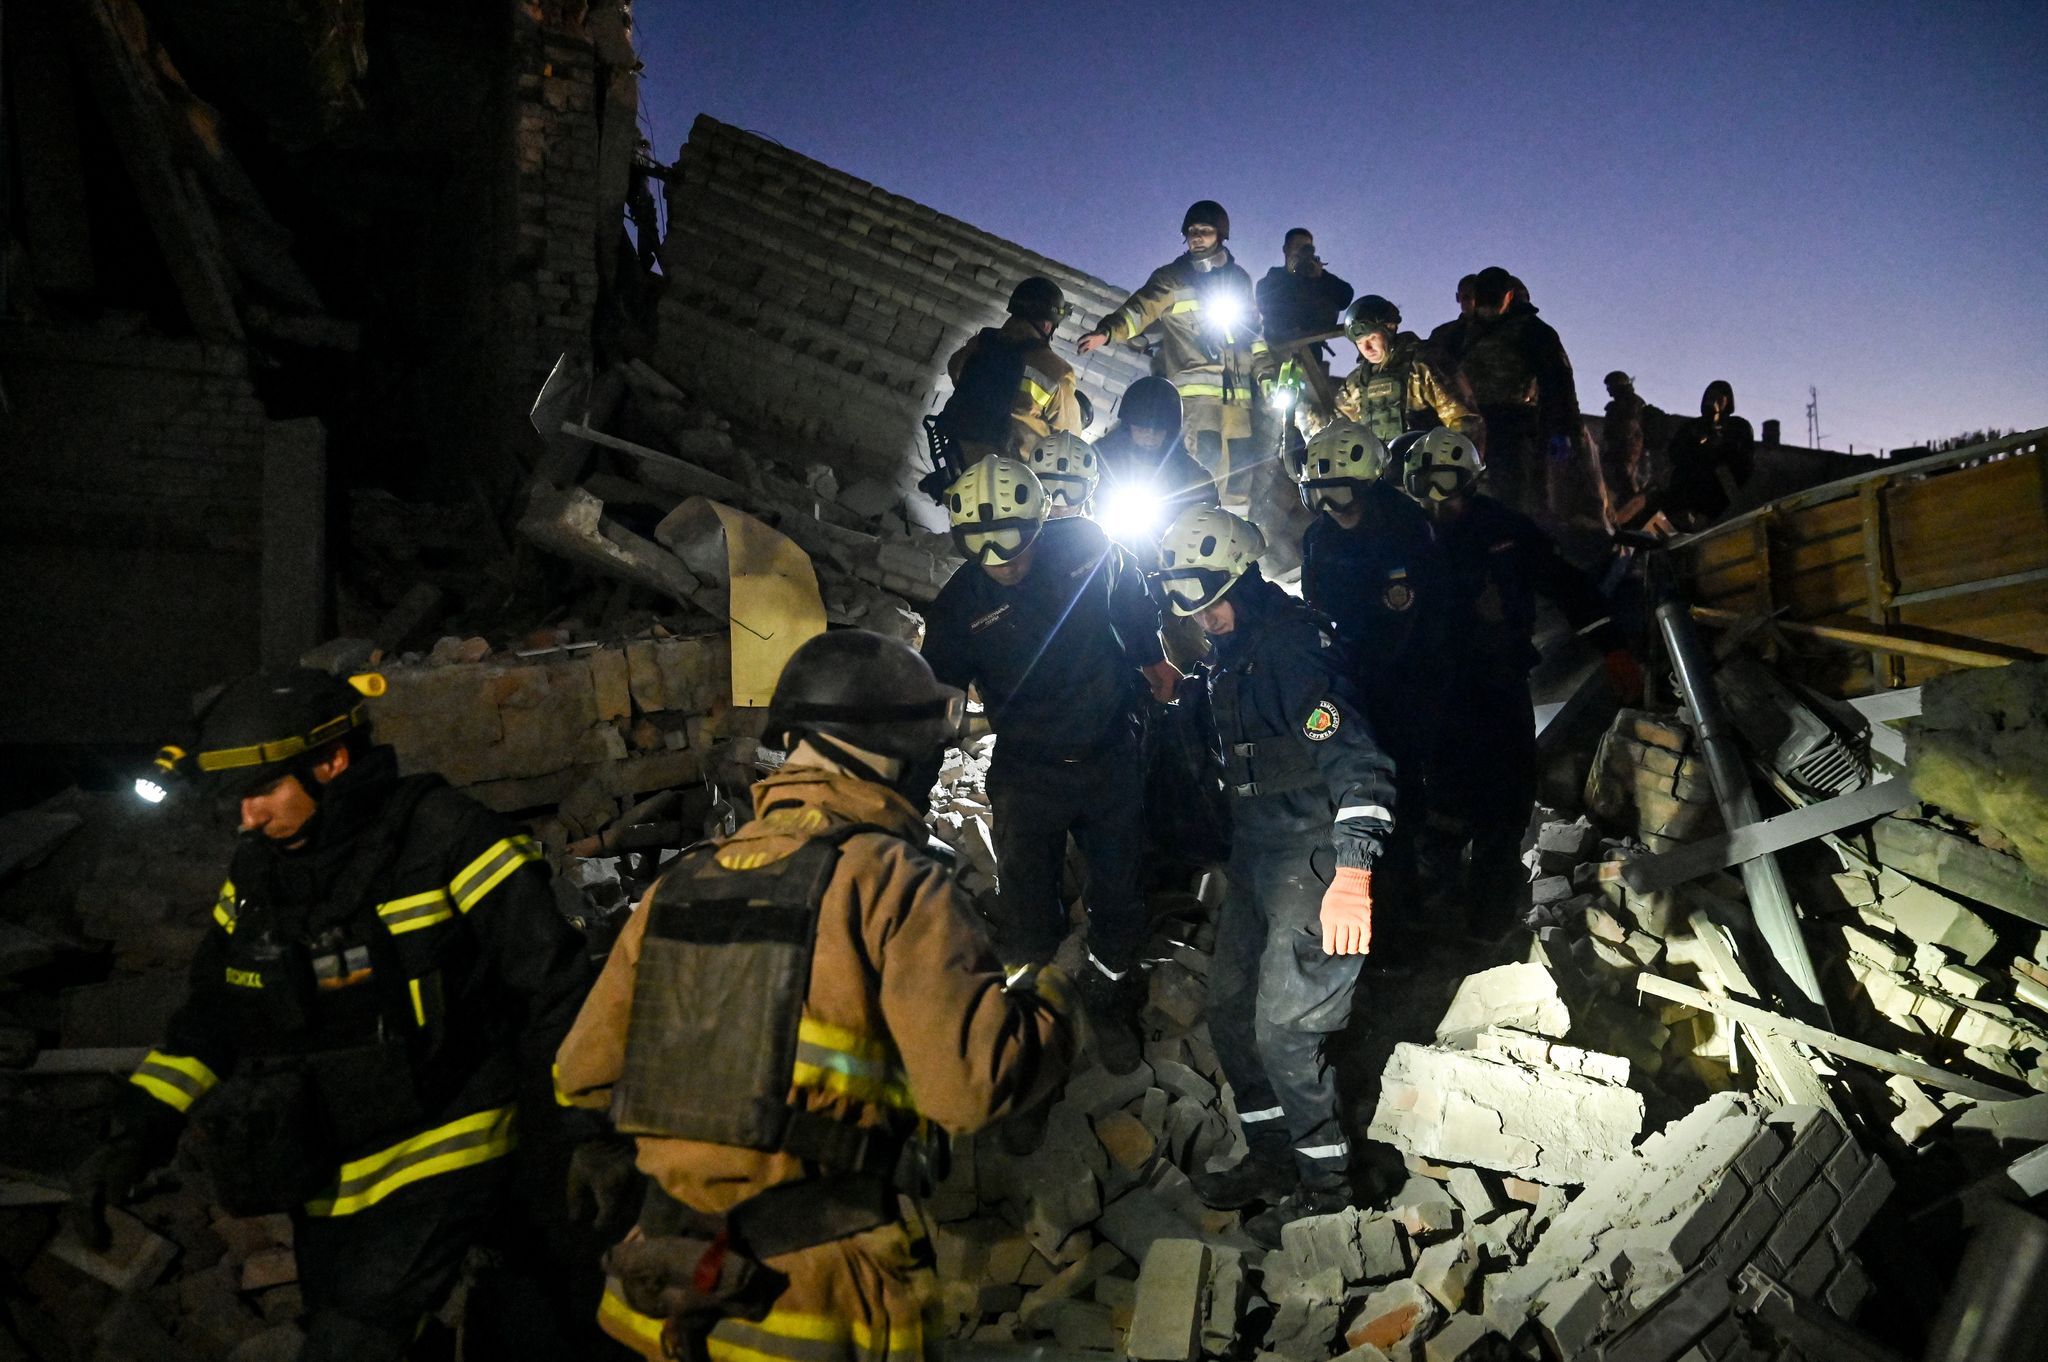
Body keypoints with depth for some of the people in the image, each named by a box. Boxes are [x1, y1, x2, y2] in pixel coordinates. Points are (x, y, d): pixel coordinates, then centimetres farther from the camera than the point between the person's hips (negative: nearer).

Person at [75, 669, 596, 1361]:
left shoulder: (440, 837, -18)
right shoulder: (256, 870, 3)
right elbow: (210, 1018, 14)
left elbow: (554, 983, -19)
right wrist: (137, 1134, 3)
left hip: (435, 1166, -7)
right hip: (326, 1186, 8)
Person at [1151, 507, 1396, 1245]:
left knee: (1284, 1026, -6)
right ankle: (1271, 1156, 31)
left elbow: (1359, 763, -28)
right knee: (1229, 1010, 14)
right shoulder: (1229, 657, 10)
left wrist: (1352, 877, -36)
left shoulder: (1291, 649, -20)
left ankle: (1324, 1184, 14)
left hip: (1314, 862, -10)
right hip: (1256, 857, 10)